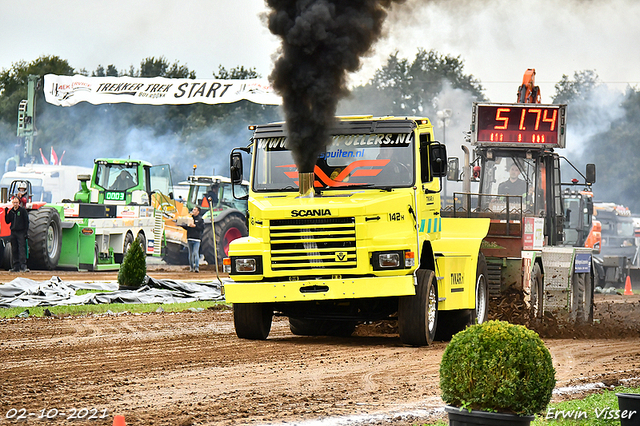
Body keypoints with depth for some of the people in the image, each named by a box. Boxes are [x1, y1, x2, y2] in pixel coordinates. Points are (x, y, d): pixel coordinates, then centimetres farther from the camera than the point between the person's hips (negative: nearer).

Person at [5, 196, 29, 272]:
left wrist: (26, 232, -9)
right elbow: (7, 221, 11)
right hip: (13, 232, 5)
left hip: (21, 232, -5)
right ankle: (16, 267, 10)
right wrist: (6, 213, -1)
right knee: (14, 250, 5)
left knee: (22, 249, -12)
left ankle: (23, 266, -16)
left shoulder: (23, 210, -1)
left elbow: (26, 222, -2)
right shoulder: (11, 211, 12)